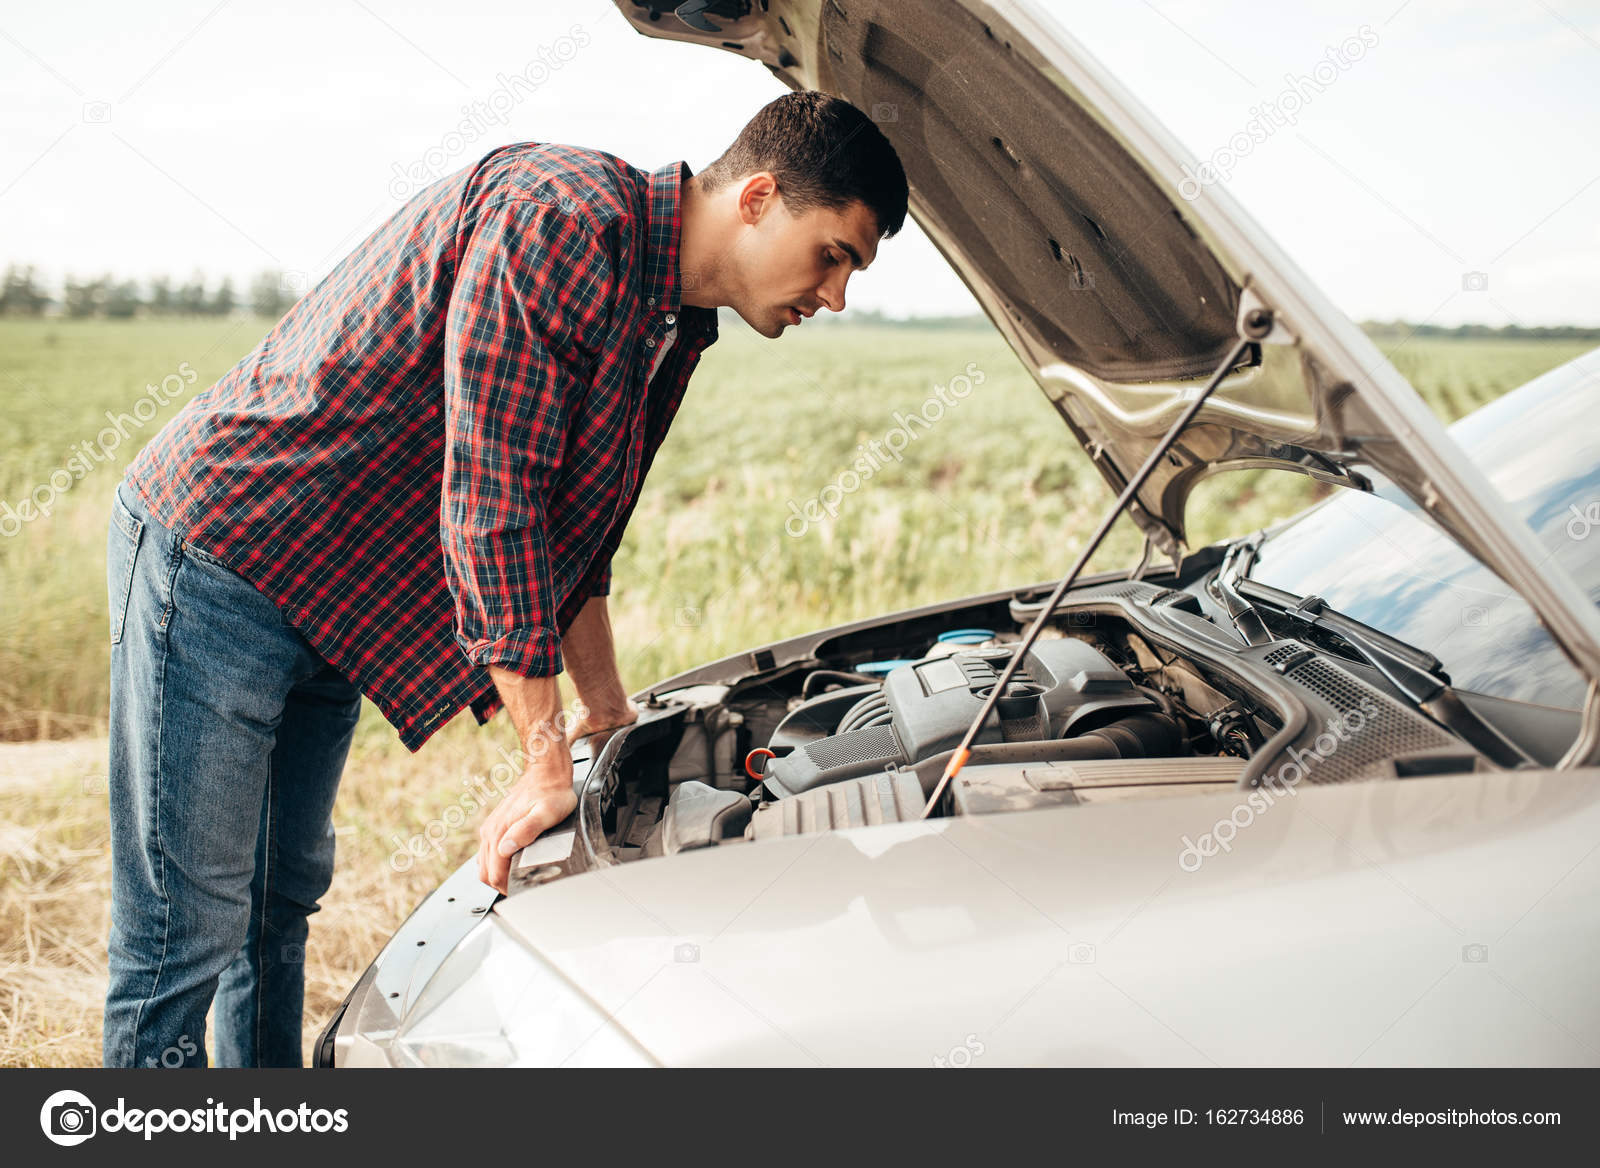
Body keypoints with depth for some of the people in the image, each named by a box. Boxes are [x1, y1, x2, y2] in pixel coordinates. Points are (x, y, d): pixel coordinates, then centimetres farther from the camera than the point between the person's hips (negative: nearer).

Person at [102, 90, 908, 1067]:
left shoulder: (673, 318, 7)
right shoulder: (561, 216, -23)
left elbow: (571, 519, 19)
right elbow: (487, 499, -25)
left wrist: (607, 712, 22)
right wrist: (548, 759, -20)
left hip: (337, 609, 9)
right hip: (215, 550, -9)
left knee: (281, 907, 17)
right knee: (187, 939, -4)